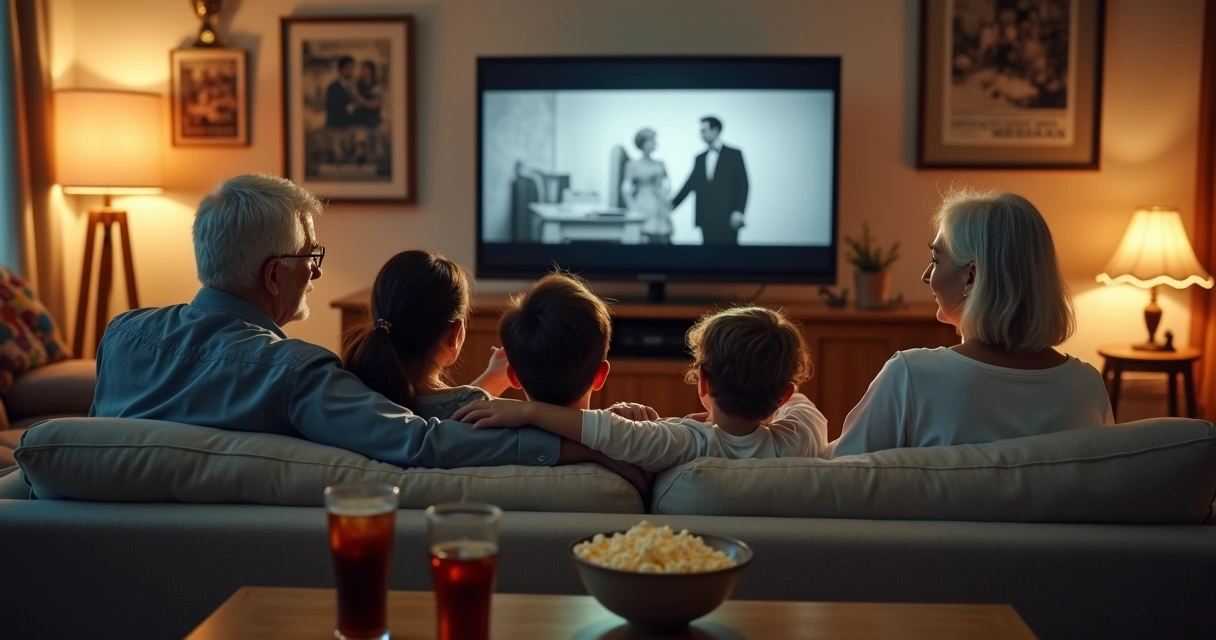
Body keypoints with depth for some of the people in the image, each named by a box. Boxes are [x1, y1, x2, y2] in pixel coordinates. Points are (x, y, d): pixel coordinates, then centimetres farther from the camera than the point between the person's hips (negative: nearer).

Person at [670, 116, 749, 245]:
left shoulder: (734, 154, 1)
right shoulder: (700, 158, 14)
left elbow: (743, 185, -4)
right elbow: (689, 184, 11)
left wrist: (739, 211, -13)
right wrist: (673, 204, 0)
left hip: (727, 219, -4)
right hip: (706, 220, 4)